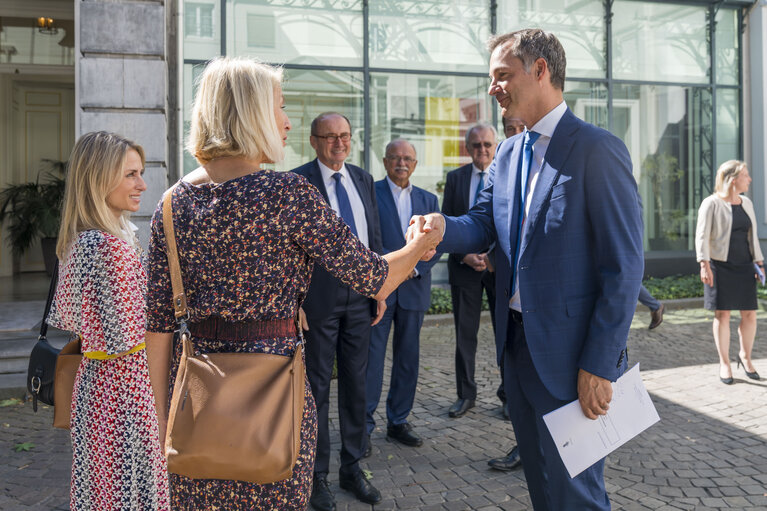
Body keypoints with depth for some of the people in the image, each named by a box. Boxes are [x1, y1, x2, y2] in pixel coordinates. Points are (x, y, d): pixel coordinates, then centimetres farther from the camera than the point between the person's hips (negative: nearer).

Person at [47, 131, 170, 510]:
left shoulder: (78, 240, 6)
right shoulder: (113, 245, -23)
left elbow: (65, 316, 14)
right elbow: (126, 336, -22)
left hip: (92, 382, 9)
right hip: (123, 386, -9)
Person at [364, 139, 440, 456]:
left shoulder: (428, 200, 13)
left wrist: (414, 267, -8)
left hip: (414, 288, 4)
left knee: (408, 358, 10)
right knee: (371, 358, -3)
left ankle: (398, 422, 23)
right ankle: (364, 426, 8)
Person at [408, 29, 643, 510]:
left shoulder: (598, 150, -15)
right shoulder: (508, 153, 10)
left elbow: (624, 267, -17)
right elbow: (483, 224, 7)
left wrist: (599, 366, -17)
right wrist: (443, 226, -17)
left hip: (570, 354, -7)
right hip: (518, 343, 7)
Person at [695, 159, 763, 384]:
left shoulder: (747, 203, 12)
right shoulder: (711, 204, -7)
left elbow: (752, 235, 18)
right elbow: (702, 236, -11)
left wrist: (759, 262, 11)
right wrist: (704, 264, -20)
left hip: (743, 267, 5)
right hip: (720, 266, -5)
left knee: (750, 314, 4)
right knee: (722, 314, -1)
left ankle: (745, 356, 26)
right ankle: (724, 363, 11)